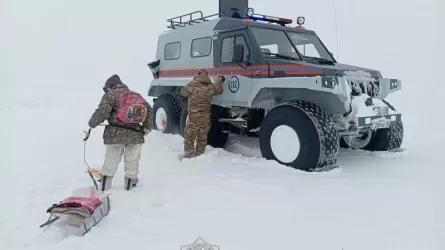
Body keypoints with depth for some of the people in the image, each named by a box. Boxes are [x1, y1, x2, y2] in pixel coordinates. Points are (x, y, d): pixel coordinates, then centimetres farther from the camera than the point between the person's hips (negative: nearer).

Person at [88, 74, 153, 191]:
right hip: (135, 134, 3)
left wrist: (92, 123, 4)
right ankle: (130, 183, 27)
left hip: (116, 134, -3)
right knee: (132, 160, 16)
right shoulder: (136, 95, 17)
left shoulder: (110, 95, 1)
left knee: (111, 160, 10)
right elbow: (149, 109, 14)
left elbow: (102, 112, -11)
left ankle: (104, 185, 16)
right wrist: (147, 127, 13)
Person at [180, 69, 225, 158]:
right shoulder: (211, 87, 2)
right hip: (206, 116, 5)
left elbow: (183, 92, 5)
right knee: (202, 137, 16)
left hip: (194, 116, -5)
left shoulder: (192, 85, -12)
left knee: (189, 136, 4)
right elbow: (219, 90, 22)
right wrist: (220, 79, 39)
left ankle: (189, 155, 3)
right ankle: (199, 154, 24)